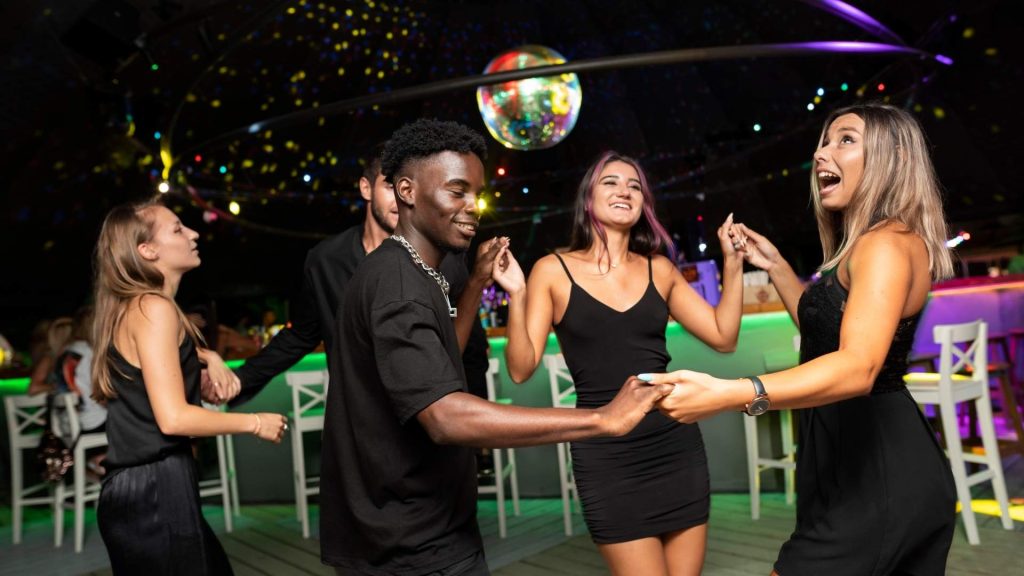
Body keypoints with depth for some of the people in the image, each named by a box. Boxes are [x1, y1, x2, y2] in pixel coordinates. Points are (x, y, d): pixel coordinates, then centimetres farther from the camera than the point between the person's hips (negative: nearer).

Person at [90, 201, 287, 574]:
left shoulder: (131, 307, 13)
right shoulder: (154, 308, -16)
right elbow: (173, 418, -23)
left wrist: (208, 356, 14)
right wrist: (256, 424, -11)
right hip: (156, 490, -9)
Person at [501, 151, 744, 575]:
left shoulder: (659, 269, 7)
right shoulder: (553, 271, -3)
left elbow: (723, 337, 7)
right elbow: (522, 368, -7)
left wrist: (732, 262, 1)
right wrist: (516, 297, -20)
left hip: (676, 443, 4)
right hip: (607, 454, -4)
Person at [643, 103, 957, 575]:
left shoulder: (886, 244, -19)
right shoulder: (872, 245, 14)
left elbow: (857, 368, -35)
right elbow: (823, 326, 25)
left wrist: (728, 394, -48)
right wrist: (775, 266, 14)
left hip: (873, 472, -10)